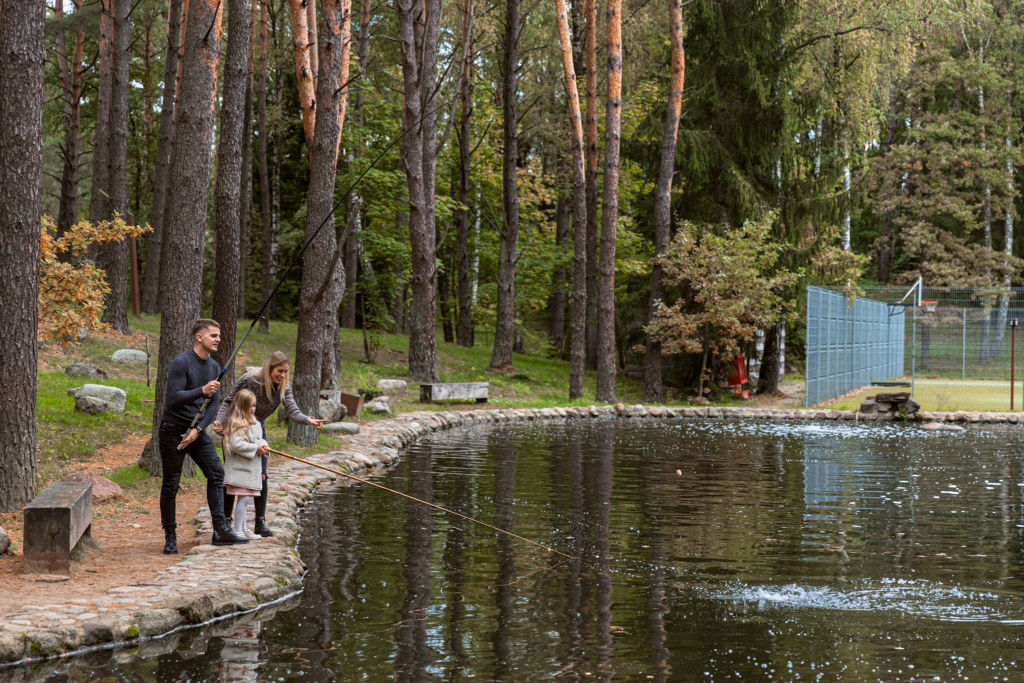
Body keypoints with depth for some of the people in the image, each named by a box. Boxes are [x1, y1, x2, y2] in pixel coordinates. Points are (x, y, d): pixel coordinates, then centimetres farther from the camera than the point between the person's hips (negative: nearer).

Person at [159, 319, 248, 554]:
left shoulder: (214, 367, 6)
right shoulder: (181, 362, -15)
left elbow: (213, 404, 5)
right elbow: (173, 398, -22)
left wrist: (198, 430, -8)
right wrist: (202, 391, -31)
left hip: (197, 431, 6)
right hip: (173, 430, -6)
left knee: (216, 474, -4)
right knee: (171, 484, -1)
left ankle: (220, 530, -5)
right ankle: (170, 537, 9)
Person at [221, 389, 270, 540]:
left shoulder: (254, 422, 16)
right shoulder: (236, 423, -16)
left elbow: (259, 438, 22)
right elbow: (236, 444, -24)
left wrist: (263, 446, -2)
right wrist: (255, 448, -20)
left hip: (251, 468, 9)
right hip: (239, 468, -9)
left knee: (244, 499, 15)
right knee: (243, 498, -10)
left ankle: (243, 529, 22)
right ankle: (238, 531, -7)